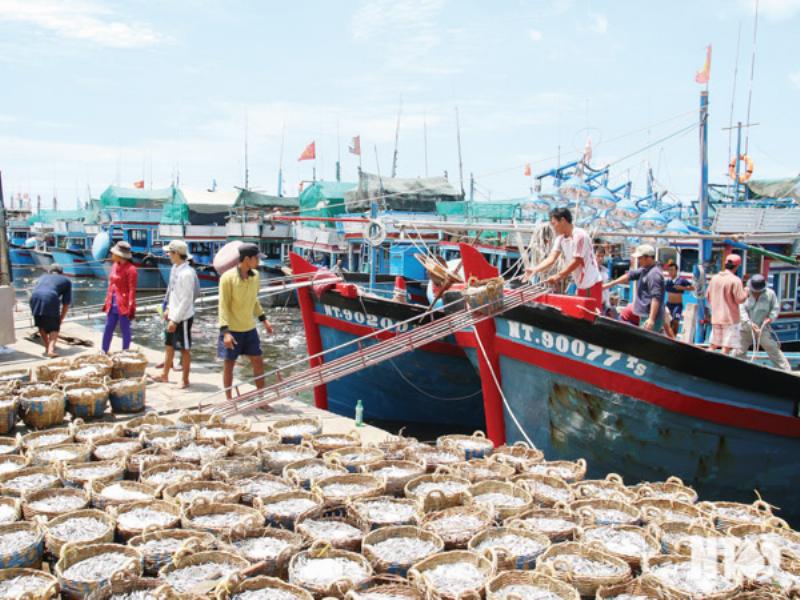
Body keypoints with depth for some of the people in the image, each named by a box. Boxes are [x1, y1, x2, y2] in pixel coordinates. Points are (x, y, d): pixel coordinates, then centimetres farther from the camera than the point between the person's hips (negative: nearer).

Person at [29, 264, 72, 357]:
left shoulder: (42, 277, 37)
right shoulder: (66, 281, 27)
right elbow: (66, 303, 22)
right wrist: (60, 319, 30)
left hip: (35, 298, 3)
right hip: (51, 298, -3)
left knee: (41, 325, 24)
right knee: (54, 328, 8)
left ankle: (47, 347, 28)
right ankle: (51, 349, -11)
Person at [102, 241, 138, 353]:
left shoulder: (130, 269, -14)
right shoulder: (115, 265, 10)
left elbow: (132, 290, -15)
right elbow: (111, 285, 16)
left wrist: (131, 308, -17)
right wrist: (107, 301, 15)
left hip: (124, 305, -8)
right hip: (113, 303, 8)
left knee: (125, 330, 3)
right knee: (108, 328, 13)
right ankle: (103, 352, 23)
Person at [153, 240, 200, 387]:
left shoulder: (186, 273, -22)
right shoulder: (175, 268, 5)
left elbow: (186, 300, -23)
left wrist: (175, 320, -21)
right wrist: (169, 309, 16)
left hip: (183, 317, -9)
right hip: (174, 315, 9)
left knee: (184, 349, 4)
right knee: (169, 345, 18)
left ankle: (185, 380, 16)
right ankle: (165, 375, 32)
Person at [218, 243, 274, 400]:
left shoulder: (255, 275, 2)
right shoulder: (227, 278, -17)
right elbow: (223, 306, -17)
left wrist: (264, 319, 15)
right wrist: (225, 332, -23)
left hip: (249, 328, 6)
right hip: (232, 330, -6)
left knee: (258, 362, 8)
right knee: (229, 364, 6)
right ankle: (229, 401, 20)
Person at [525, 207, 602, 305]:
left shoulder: (580, 235, -18)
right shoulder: (560, 239, 7)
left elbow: (576, 262, -20)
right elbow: (551, 259, -1)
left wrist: (558, 276, -20)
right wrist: (535, 269, -16)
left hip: (592, 285, -9)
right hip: (581, 285, 9)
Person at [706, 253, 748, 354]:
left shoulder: (714, 278, 5)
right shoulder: (735, 280, -14)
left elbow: (709, 297, 10)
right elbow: (740, 299, -16)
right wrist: (746, 291, 2)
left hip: (715, 318, 6)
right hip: (730, 318, -6)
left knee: (713, 345, 16)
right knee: (726, 347, -2)